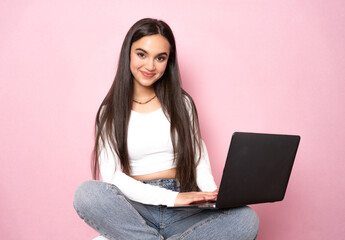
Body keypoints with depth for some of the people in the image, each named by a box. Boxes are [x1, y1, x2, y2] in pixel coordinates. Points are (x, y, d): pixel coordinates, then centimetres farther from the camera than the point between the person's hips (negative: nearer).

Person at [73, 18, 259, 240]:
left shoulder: (182, 103, 12)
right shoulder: (110, 112, 4)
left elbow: (199, 157, 12)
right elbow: (111, 175, -7)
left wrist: (213, 194, -10)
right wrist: (171, 197, -19)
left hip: (181, 213, 2)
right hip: (135, 208, -1)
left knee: (247, 220, -26)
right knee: (87, 193, -33)